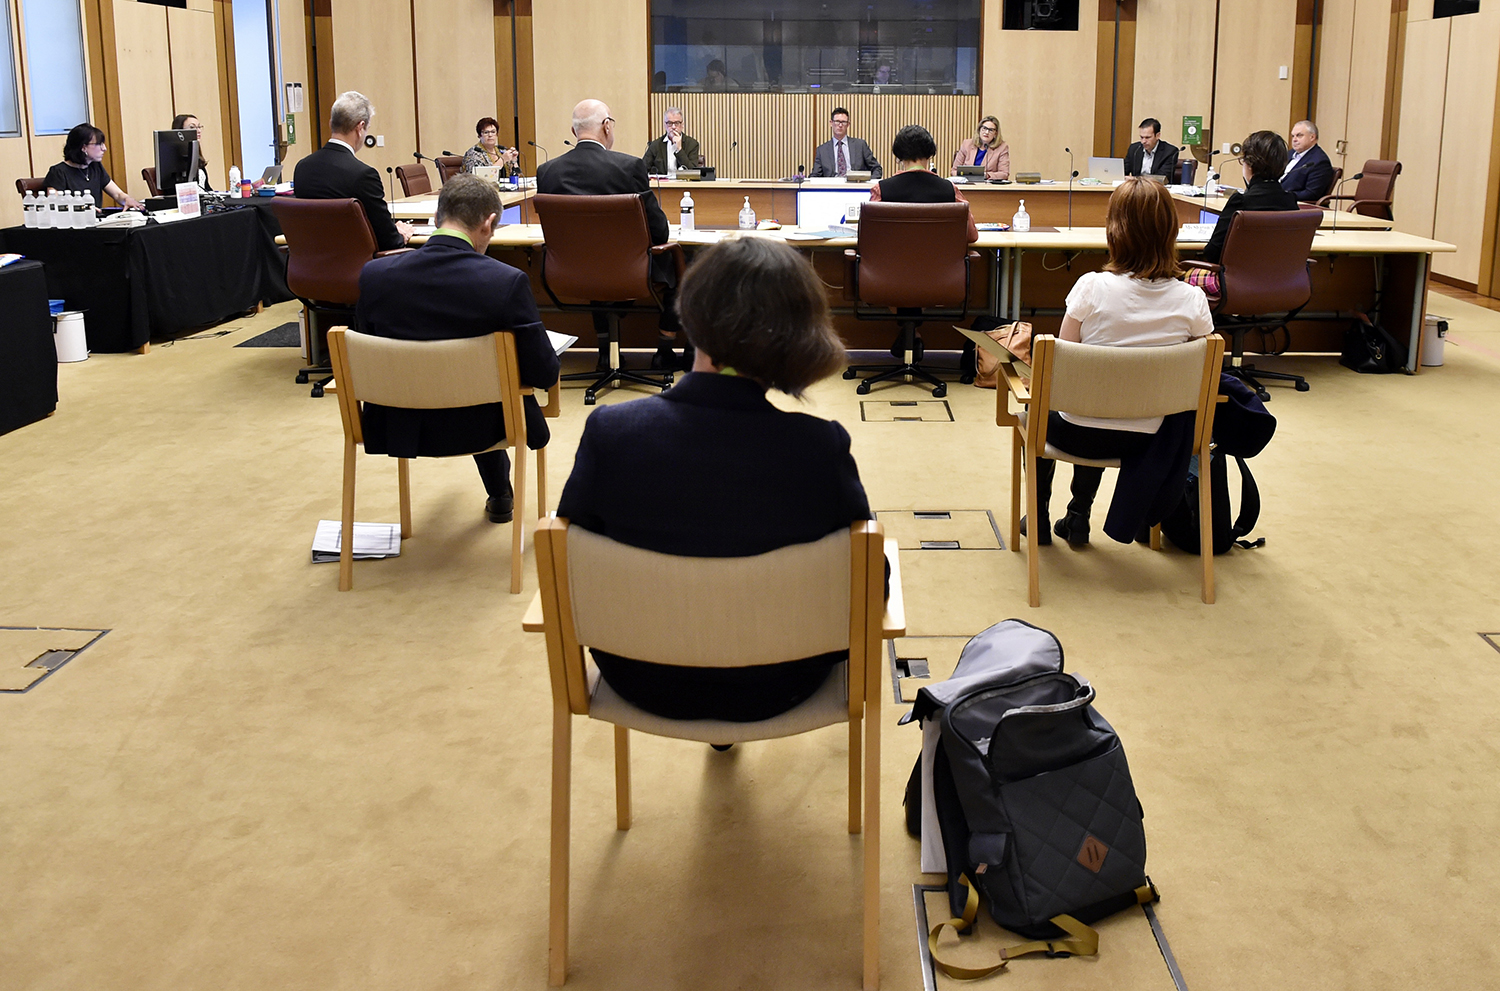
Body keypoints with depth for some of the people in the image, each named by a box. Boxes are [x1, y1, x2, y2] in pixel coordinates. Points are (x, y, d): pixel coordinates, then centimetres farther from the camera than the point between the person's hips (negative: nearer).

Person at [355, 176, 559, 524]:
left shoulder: (374, 275, -15)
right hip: (479, 428, -3)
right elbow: (544, 374, -18)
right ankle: (500, 496, 55)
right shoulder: (507, 281, -24)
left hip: (400, 429, 3)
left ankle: (500, 492, 62)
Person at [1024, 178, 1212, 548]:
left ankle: (1038, 519, 44)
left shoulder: (1091, 288, -22)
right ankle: (1078, 518, 45)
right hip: (1144, 441, 3)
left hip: (1080, 434, -3)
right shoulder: (1192, 300, -15)